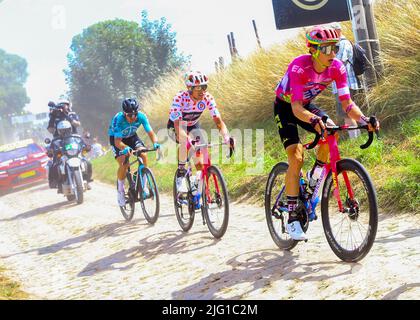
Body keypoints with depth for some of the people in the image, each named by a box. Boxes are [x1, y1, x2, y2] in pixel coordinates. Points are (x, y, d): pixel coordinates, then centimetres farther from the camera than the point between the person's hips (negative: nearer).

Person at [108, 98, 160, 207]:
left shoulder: (141, 116, -27)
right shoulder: (119, 119, -35)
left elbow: (150, 132, -24)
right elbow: (118, 141, -37)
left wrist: (155, 143, -45)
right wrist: (126, 148, -58)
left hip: (131, 136, 3)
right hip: (116, 138, -3)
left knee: (143, 155, -22)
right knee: (123, 164, -22)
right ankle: (120, 190, 0)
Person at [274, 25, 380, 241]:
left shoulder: (337, 68, -20)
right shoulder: (299, 67, -34)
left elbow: (347, 103, -20)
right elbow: (296, 107, -41)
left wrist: (364, 120, -39)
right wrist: (313, 120, -60)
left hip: (305, 105, 5)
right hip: (285, 107, -5)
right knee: (296, 157, -19)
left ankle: (315, 176, 2)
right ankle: (292, 219, -14)